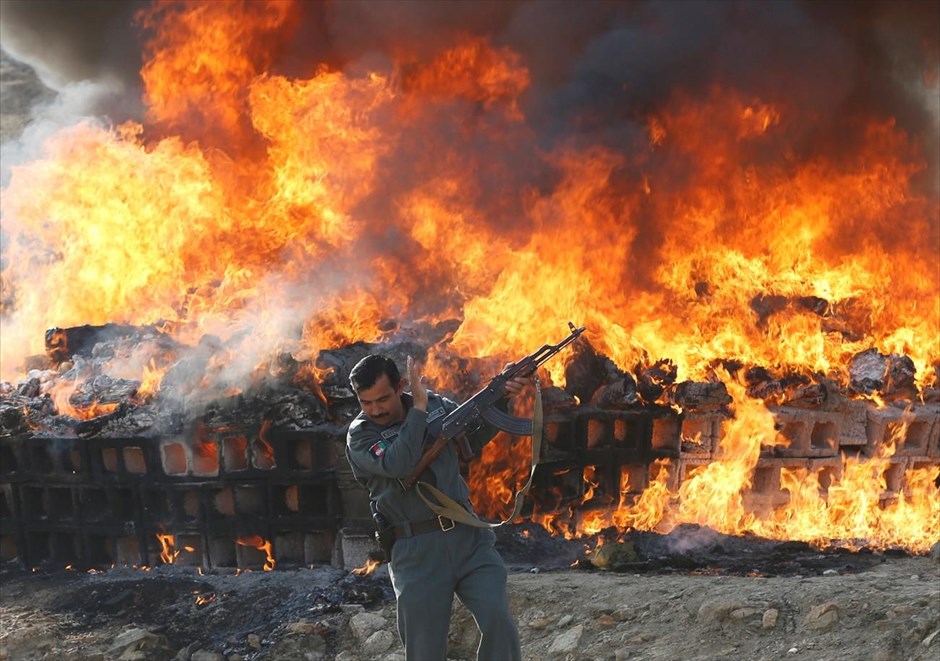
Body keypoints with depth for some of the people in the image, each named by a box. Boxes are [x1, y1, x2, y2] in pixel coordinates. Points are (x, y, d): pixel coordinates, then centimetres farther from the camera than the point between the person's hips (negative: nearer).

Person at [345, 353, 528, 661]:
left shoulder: (435, 404, 6)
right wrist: (418, 407, -19)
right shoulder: (359, 435, -6)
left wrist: (499, 399, 4)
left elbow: (474, 438, 20)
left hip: (468, 535, 3)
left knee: (498, 620, -14)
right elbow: (398, 465, -25)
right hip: (416, 551, -3)